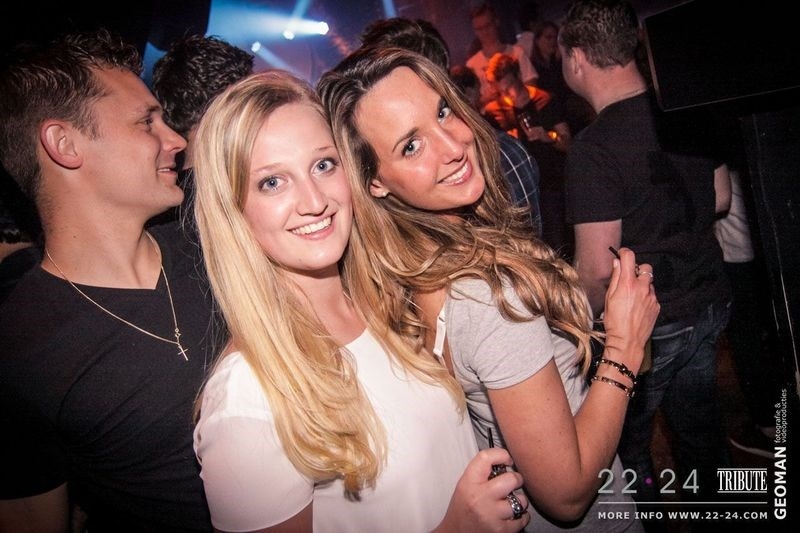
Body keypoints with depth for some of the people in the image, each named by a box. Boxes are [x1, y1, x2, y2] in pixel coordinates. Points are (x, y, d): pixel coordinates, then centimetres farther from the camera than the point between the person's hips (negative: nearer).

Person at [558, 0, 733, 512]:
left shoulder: (594, 147, -25)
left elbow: (597, 271, -24)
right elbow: (720, 199, 12)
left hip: (643, 327, -7)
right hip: (711, 301, 7)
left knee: (625, 446, 16)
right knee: (700, 429, 25)